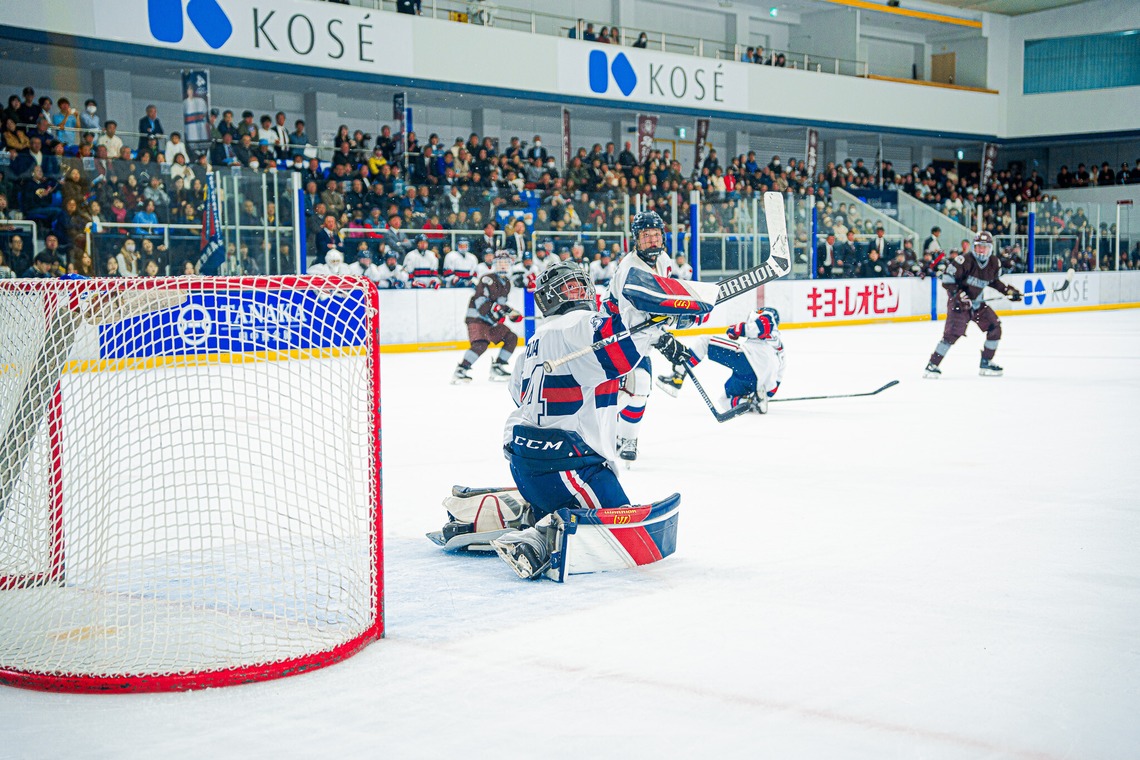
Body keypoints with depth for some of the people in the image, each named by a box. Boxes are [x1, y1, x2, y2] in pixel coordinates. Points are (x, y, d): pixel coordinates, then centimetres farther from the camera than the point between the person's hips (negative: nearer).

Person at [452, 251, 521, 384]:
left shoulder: (506, 283, 14)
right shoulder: (488, 279, -14)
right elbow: (480, 300, -25)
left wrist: (511, 313, 14)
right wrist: (494, 312, -32)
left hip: (491, 321, 9)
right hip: (476, 318, -9)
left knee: (511, 338, 4)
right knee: (481, 344, -28)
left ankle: (497, 368, 10)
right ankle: (460, 371, -24)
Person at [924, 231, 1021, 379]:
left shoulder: (994, 263, 1)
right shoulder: (965, 260, -20)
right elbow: (947, 279, -17)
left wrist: (1008, 290, 10)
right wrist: (958, 295, -25)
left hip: (977, 302, 7)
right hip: (958, 301, -7)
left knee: (995, 327, 2)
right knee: (953, 332, -20)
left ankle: (986, 364, 14)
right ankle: (932, 366, -15)